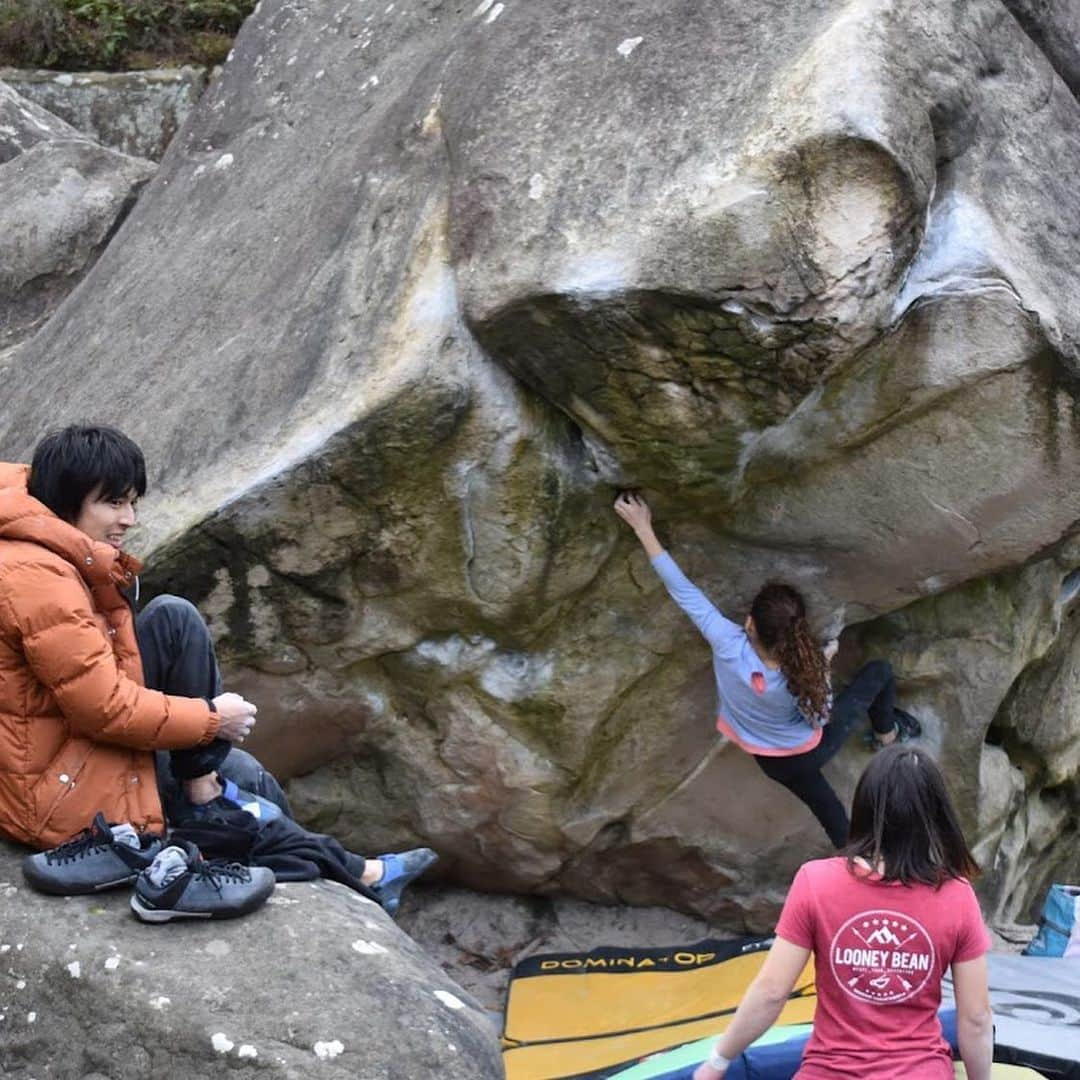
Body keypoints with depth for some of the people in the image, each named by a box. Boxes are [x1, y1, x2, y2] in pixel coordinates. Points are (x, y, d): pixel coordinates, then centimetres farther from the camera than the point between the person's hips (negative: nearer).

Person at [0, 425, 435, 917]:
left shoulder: (56, 554, 9)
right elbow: (105, 706, -24)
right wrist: (212, 719, -13)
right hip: (58, 789, -11)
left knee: (249, 780, 14)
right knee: (172, 622, -15)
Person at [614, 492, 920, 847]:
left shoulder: (728, 646, -38)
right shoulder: (802, 679, -39)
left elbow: (683, 591, -33)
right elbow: (821, 716, -17)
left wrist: (643, 528, -27)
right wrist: (822, 668, -6)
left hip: (774, 761, 2)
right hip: (809, 752, -2)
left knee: (831, 815, 24)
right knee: (879, 671, 16)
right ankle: (886, 733, 44)